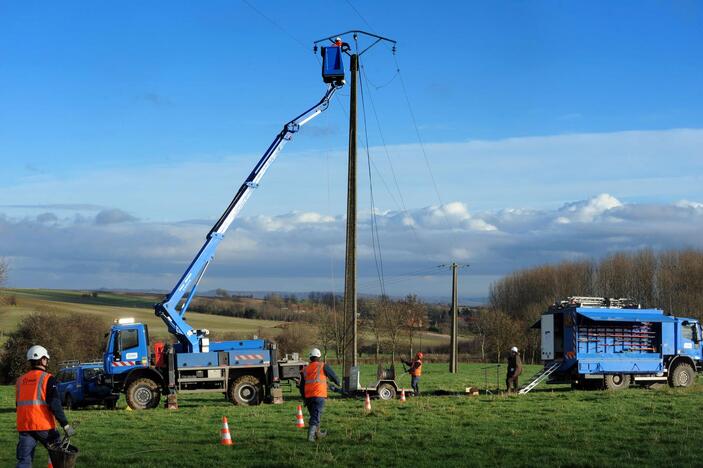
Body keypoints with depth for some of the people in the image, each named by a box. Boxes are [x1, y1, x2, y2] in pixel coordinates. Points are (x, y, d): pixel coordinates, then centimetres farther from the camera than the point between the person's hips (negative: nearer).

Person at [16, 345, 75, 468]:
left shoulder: (21, 380, 14)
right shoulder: (47, 378, -5)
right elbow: (54, 404, -14)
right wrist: (65, 424, -14)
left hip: (24, 426, 5)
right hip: (43, 425, -5)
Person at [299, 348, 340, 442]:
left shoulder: (305, 369, 13)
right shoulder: (323, 366, 0)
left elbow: (301, 386, 16)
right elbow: (333, 375, 12)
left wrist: (304, 398, 24)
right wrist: (338, 383, 33)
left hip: (308, 396, 5)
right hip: (319, 395, -5)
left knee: (314, 415, 21)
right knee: (316, 416, -5)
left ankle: (317, 433, 35)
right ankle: (311, 435, -18)